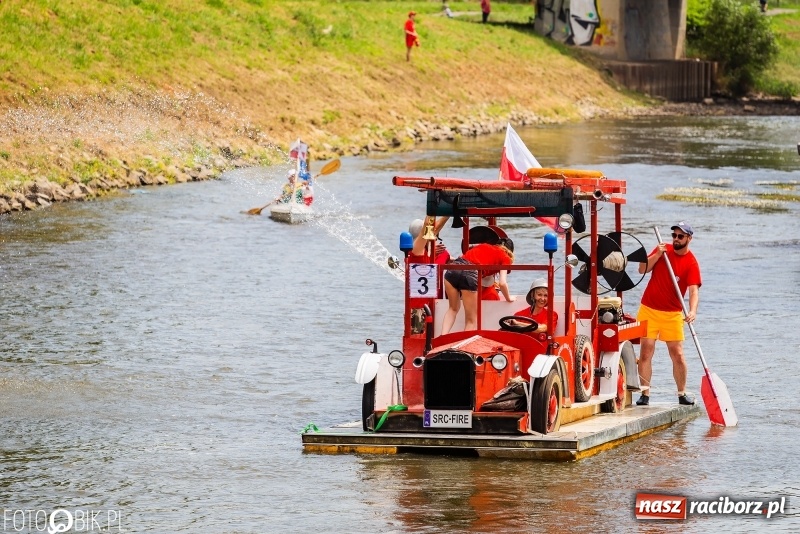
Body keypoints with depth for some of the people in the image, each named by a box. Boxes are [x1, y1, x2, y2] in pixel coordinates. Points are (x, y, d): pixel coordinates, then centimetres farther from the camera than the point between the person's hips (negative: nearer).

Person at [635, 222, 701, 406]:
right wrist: (657, 255, -15)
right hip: (649, 310, 2)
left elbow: (693, 290, -19)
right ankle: (645, 394, -3)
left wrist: (692, 311, -36)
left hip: (673, 314, -2)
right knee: (646, 351, -4)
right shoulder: (662, 249, 4)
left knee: (677, 354, 0)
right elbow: (642, 269, 0)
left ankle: (682, 394, 13)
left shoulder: (691, 263, -8)